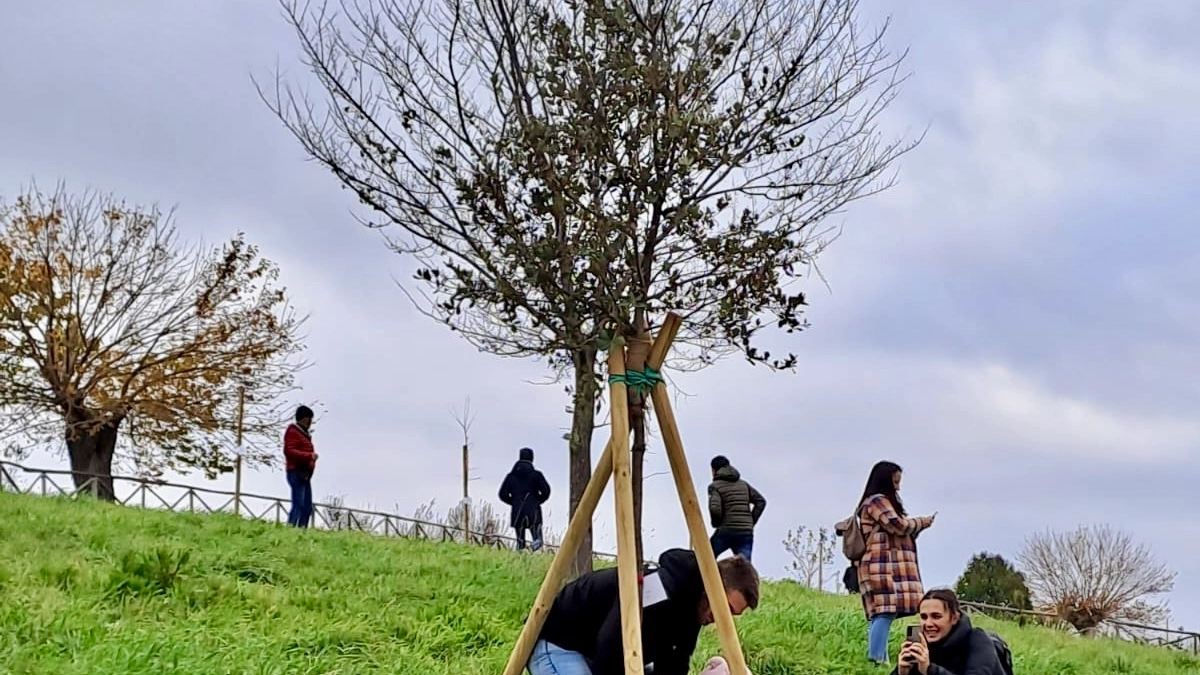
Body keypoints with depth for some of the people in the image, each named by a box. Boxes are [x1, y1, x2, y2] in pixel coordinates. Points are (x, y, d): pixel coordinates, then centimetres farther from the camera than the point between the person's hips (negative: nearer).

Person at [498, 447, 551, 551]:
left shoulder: (511, 476, 7)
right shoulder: (536, 475, -2)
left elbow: (503, 494, 5)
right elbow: (546, 491, -9)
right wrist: (538, 501, 9)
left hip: (517, 512, 3)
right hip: (534, 513, -2)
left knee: (520, 540, 10)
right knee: (537, 539, -2)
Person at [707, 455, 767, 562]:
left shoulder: (715, 486, 1)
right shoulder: (743, 484, 18)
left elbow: (714, 508, -15)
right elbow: (761, 501, 12)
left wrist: (716, 524, 2)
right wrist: (751, 522, 13)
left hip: (726, 532, -4)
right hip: (746, 533, 4)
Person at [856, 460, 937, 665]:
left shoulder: (879, 502, 27)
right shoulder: (878, 501, -5)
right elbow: (899, 526, -12)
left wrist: (916, 527, 13)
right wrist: (922, 522, 5)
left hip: (885, 567, 11)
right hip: (883, 567, -11)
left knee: (880, 614, 4)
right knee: (885, 612, -17)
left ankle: (875, 661, 0)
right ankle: (877, 661, -24)